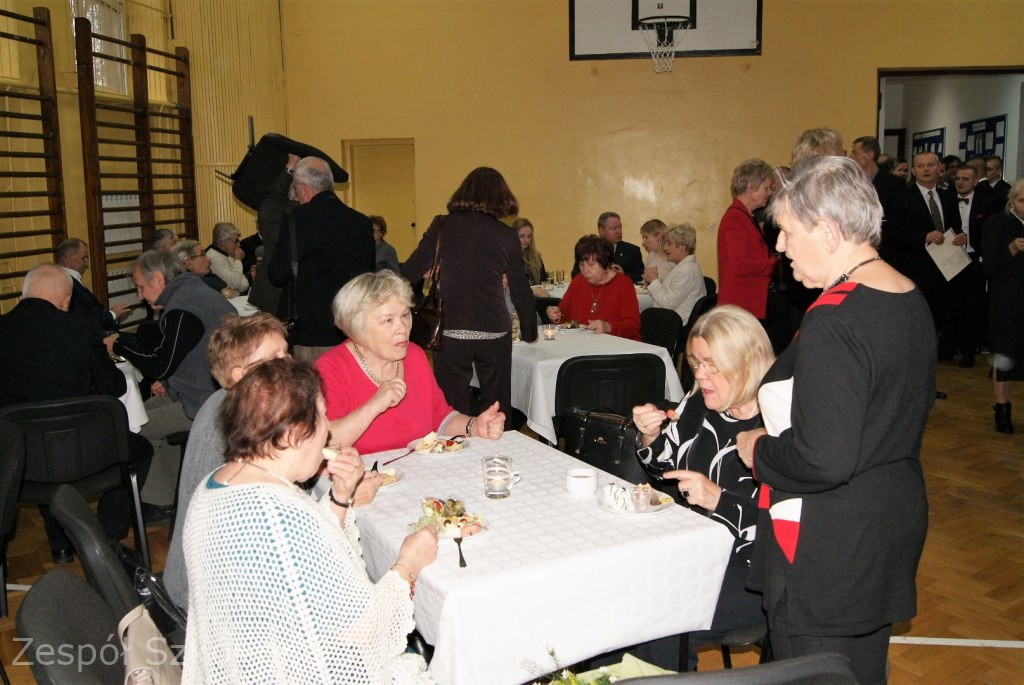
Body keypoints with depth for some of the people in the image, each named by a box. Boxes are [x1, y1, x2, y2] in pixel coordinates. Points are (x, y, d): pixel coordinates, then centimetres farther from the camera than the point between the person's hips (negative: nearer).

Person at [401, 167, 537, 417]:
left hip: (449, 332, -1)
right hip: (494, 332, 1)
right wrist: (530, 333, 20)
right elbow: (520, 290, 7)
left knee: (453, 408, 8)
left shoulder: (442, 227, 0)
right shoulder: (506, 236, 3)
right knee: (496, 407, 14)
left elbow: (410, 272, -2)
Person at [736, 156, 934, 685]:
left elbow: (823, 459, -31)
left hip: (826, 550, -9)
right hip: (896, 519, 9)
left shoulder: (833, 323, -26)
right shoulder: (911, 300, 3)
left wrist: (758, 450, -12)